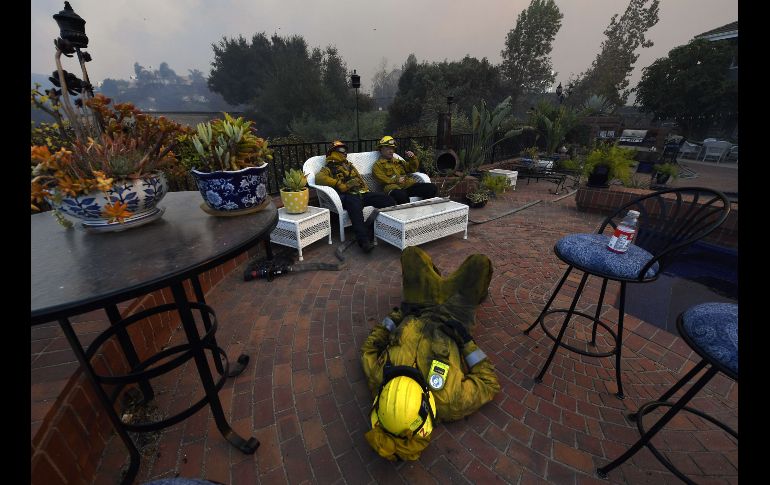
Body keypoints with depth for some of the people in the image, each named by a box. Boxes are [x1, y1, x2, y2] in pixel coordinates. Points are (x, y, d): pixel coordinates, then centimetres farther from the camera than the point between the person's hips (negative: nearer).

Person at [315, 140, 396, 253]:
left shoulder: (349, 165, 33)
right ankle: (364, 240, -48)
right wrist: (341, 185, -14)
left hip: (362, 192, 6)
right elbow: (319, 178, -7)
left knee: (387, 199, -16)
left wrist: (366, 190, 9)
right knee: (355, 205, -41)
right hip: (348, 195, -6)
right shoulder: (328, 168, 14)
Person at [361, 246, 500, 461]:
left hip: (415, 312, 2)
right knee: (480, 261, 7)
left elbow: (369, 349, -13)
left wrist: (393, 317, -11)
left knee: (411, 253, 12)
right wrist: (468, 342, -24)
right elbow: (490, 385, -19)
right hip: (452, 318, -1)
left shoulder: (378, 380, -32)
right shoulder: (451, 402, -35)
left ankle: (437, 285, 46)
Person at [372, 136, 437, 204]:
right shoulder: (377, 165, 16)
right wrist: (396, 180, -13)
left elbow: (413, 168, 34)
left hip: (409, 185, 6)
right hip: (394, 188, -6)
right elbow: (382, 179, -1)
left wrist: (413, 158, 15)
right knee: (401, 195, -44)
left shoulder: (398, 161, 34)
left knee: (432, 187, -16)